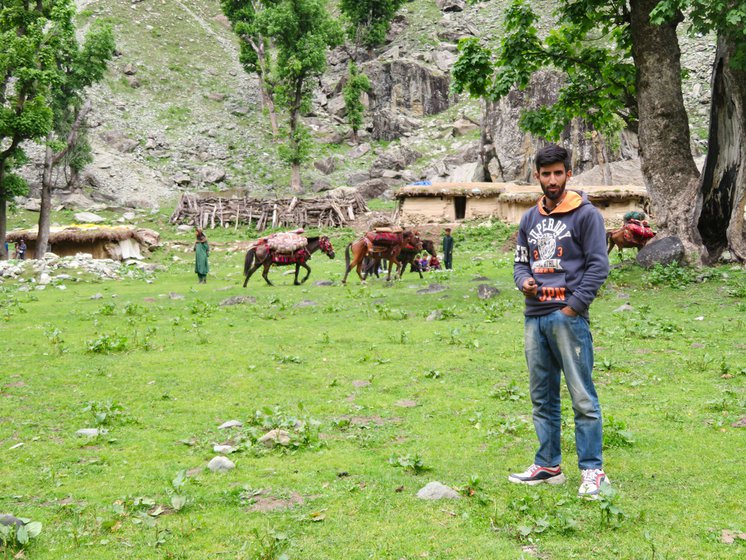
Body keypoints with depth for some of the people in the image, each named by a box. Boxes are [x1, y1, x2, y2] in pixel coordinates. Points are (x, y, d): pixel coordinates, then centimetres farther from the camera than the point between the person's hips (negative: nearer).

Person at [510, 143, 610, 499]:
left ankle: (592, 471, -2)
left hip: (568, 318, -6)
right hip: (534, 318, 7)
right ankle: (548, 466, 20)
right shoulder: (530, 219, 16)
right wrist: (523, 281, -1)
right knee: (542, 398, 12)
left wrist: (573, 307, -12)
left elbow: (598, 265, -6)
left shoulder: (585, 215, -2)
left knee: (583, 398, -6)